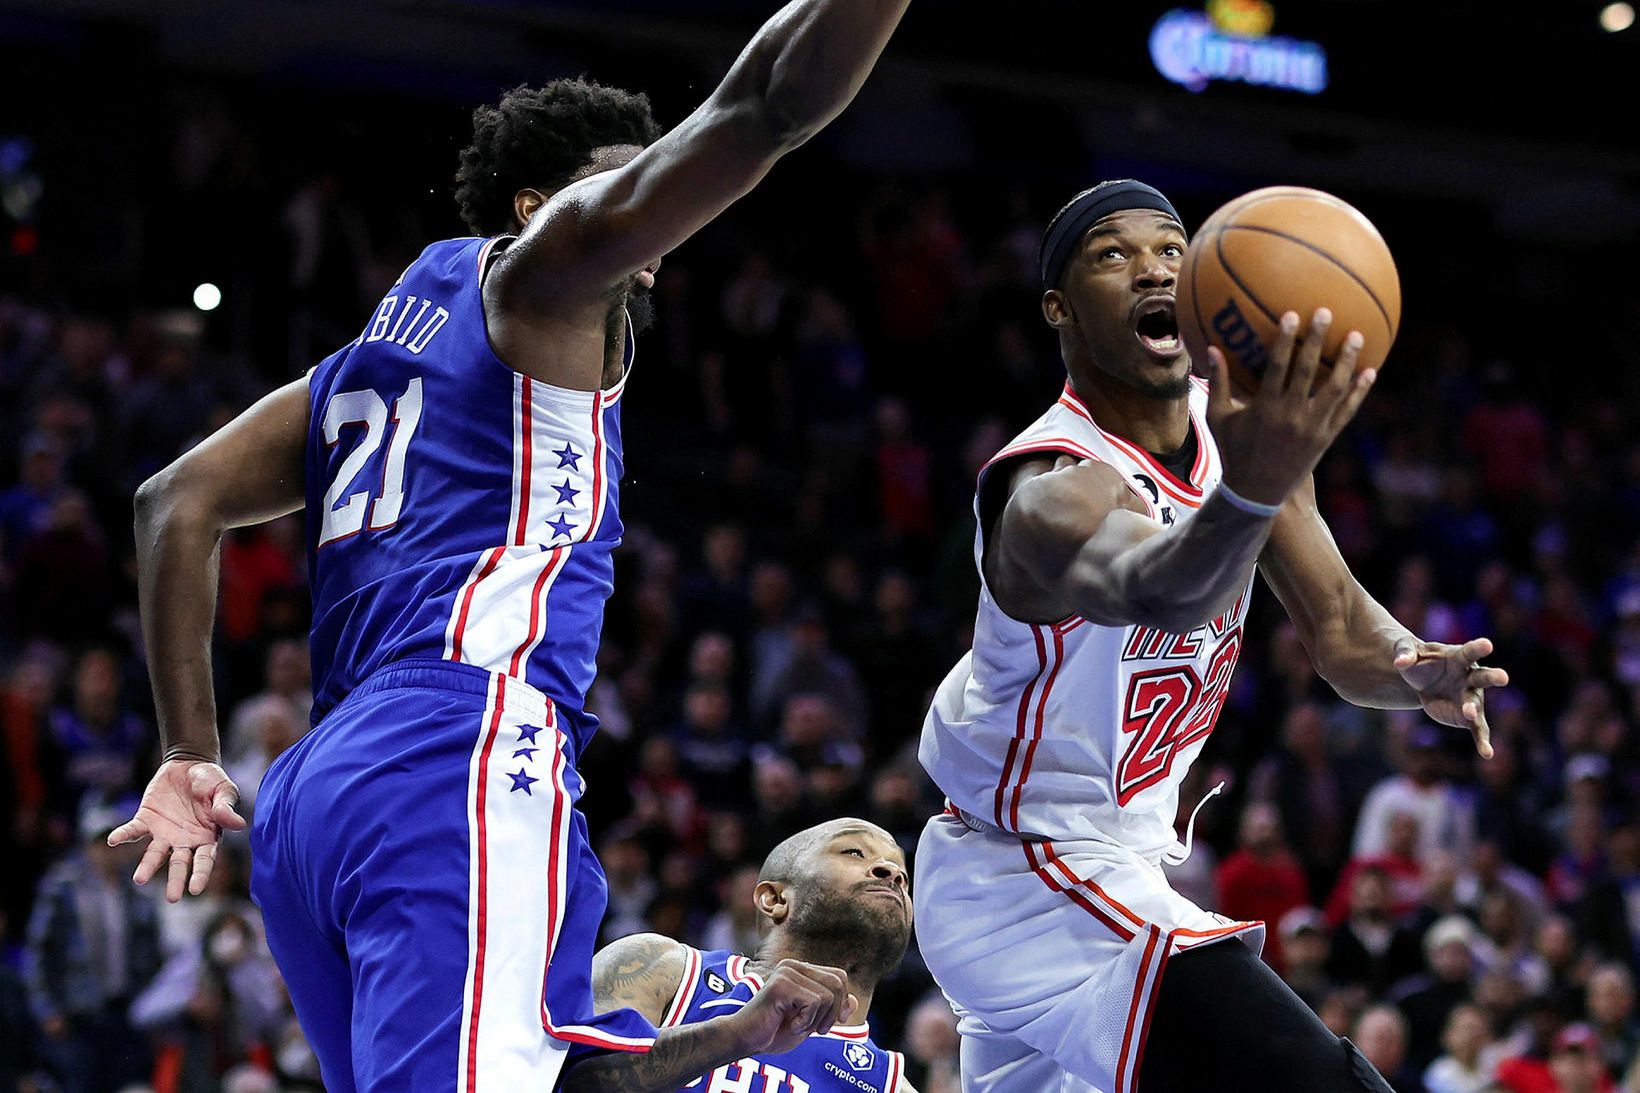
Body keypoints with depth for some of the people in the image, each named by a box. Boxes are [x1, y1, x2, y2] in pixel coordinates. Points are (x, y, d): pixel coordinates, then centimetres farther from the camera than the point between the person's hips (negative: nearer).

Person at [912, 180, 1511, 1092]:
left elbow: (1338, 626, 2)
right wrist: (1249, 492, -73)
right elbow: (1159, 591, -50)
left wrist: (1413, 667, -22)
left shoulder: (1235, 424, 0)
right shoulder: (1054, 491, -27)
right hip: (1036, 889, -10)